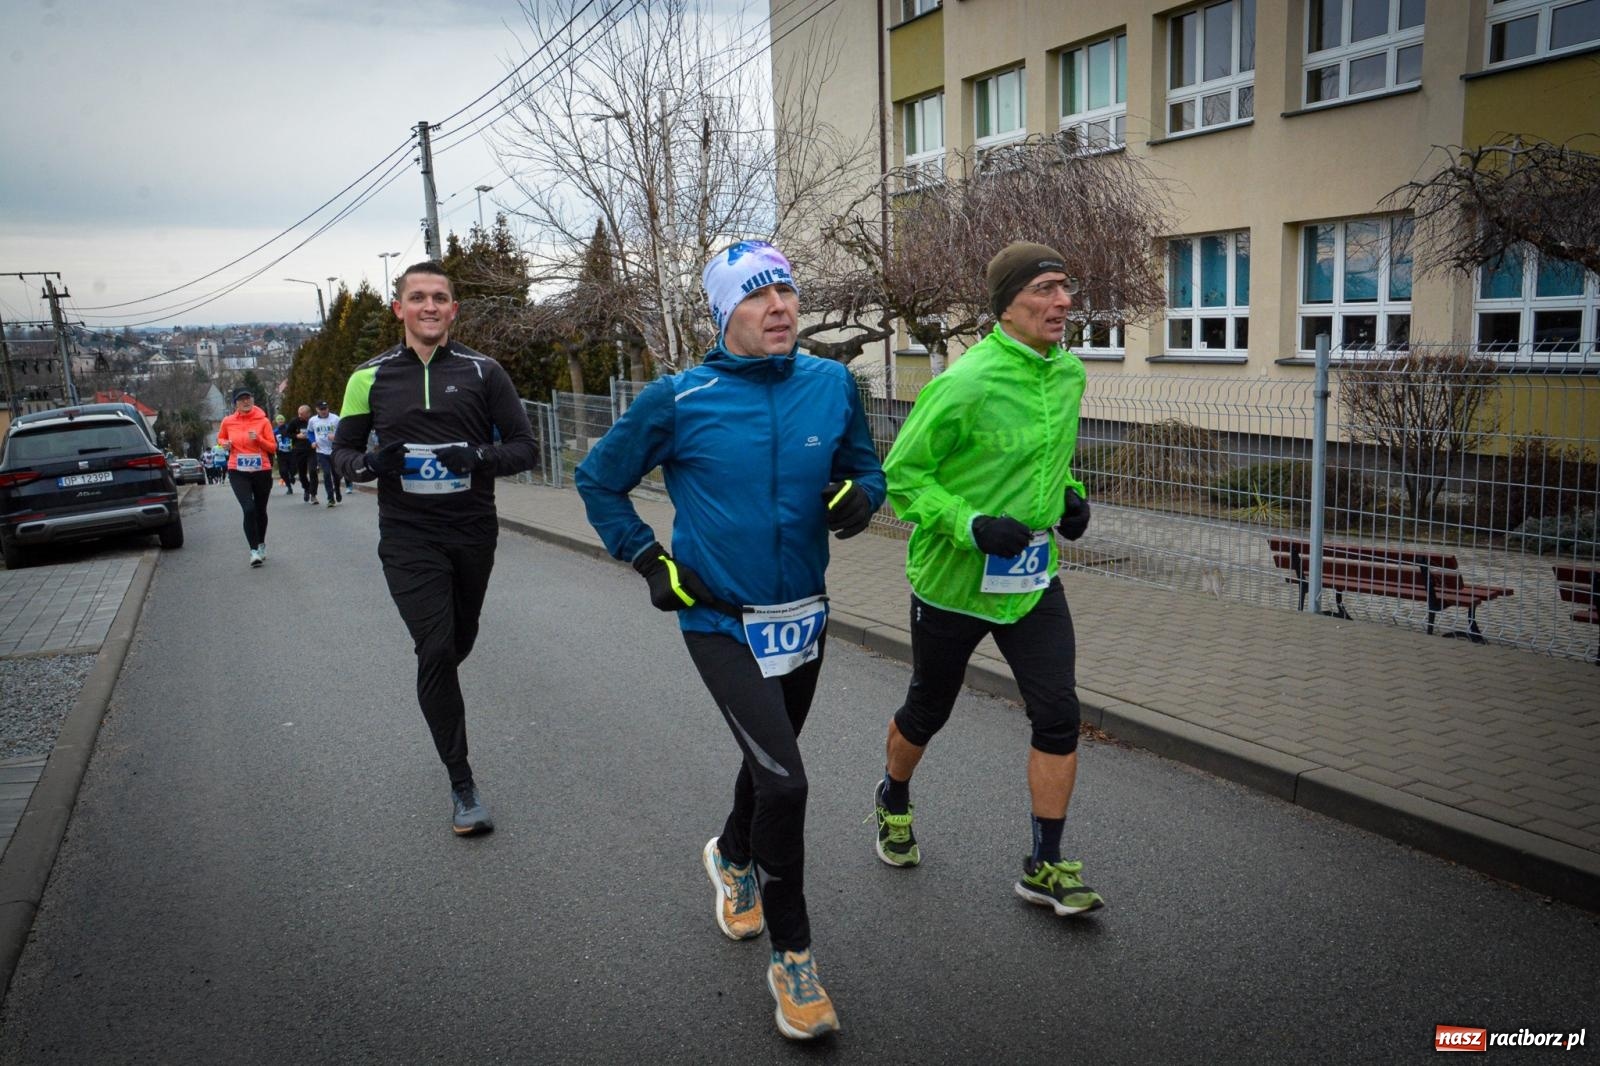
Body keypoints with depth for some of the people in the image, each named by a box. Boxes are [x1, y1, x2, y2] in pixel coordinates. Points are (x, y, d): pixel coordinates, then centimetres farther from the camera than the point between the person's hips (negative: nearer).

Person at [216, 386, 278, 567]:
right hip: (238, 472, -1)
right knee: (249, 509, -16)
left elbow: (273, 447, 1)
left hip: (261, 471, 1)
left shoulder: (263, 421, -2)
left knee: (260, 510, 14)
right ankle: (254, 550, -11)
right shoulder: (228, 422, 1)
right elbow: (220, 438, 20)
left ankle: (261, 545, 36)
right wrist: (224, 443, -2)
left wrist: (259, 439, -16)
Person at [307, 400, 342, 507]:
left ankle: (337, 492, 36)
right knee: (326, 474, -11)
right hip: (321, 451, 1)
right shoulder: (312, 420, 3)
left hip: (335, 451, 0)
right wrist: (313, 441, 5)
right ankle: (331, 498, -6)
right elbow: (309, 432, 20)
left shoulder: (335, 419, -6)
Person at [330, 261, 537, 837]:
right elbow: (342, 451, 11)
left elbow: (524, 447, 2)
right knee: (435, 650, -12)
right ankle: (462, 786, -2)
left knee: (458, 643, 17)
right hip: (408, 537, -1)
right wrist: (370, 464, -13)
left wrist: (482, 457, -19)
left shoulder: (482, 371, 1)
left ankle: (440, 700, 52)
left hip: (474, 532, 2)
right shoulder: (371, 376, 3)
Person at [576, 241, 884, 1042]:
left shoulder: (833, 385, -3)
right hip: (721, 622, -5)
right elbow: (599, 479, 0)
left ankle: (733, 856, 56)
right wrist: (652, 561, -7)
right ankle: (791, 955, 7)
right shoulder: (680, 401, -12)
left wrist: (859, 497, -14)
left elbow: (865, 467, 10)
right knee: (783, 782, -15)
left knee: (770, 758, 23)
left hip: (803, 616, 5)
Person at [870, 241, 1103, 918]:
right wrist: (971, 525, -26)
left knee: (1058, 715, -2)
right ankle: (893, 801, 46)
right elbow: (901, 474, -15)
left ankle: (1044, 868, 14)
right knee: (927, 711, 14)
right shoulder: (965, 385, -21)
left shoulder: (1070, 374, 2)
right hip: (952, 580, -5)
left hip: (1034, 579, 5)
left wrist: (1069, 495, 5)